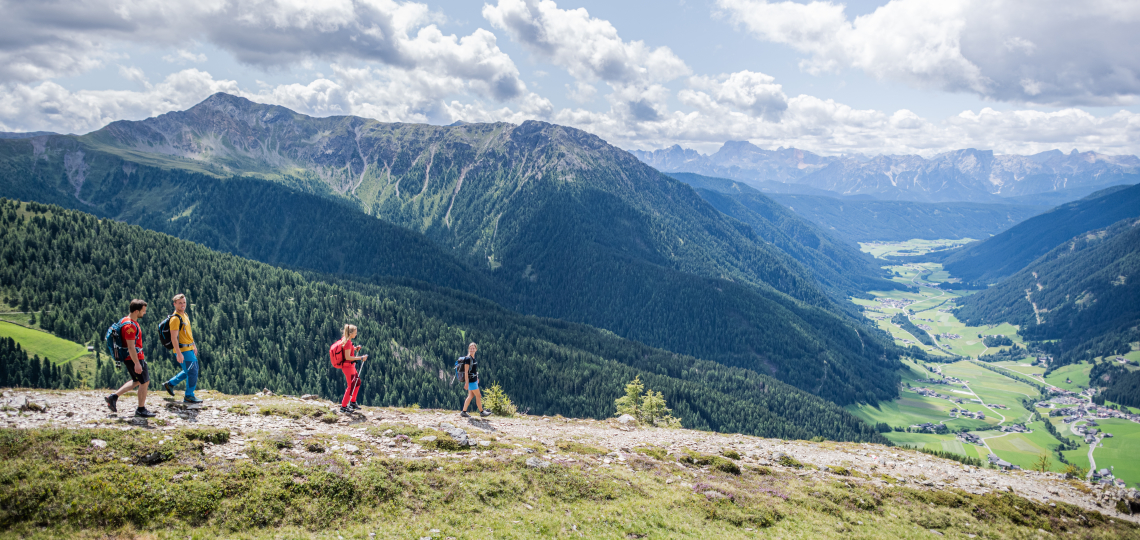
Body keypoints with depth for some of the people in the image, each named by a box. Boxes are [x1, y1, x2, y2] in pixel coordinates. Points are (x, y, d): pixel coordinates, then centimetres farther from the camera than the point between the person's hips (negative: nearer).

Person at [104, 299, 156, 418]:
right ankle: (141, 410, 10)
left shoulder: (128, 321, 10)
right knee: (145, 382, 0)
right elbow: (131, 347, -25)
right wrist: (137, 363, -24)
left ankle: (113, 397, 22)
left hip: (134, 357, 10)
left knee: (137, 381, 21)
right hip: (134, 358, -10)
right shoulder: (130, 326, -23)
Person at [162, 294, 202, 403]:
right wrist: (178, 353, -26)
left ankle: (170, 384, 32)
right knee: (192, 372, -4)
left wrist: (194, 345, 25)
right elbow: (173, 337, -22)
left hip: (189, 348, 10)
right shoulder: (175, 318, -18)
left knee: (189, 371, 20)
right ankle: (189, 396, 7)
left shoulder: (184, 315, 12)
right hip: (182, 350, -9)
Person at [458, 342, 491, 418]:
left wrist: (477, 378, 22)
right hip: (471, 380, -9)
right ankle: (481, 412, 14)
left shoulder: (473, 358, 9)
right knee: (478, 396, 1)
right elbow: (466, 371, -19)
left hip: (474, 380, 9)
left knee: (471, 396, 12)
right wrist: (466, 382, -21)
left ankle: (463, 412, 17)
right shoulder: (468, 359, -18)